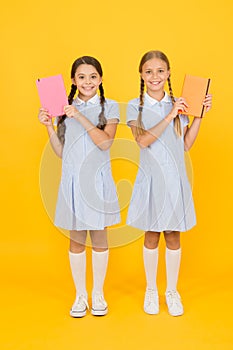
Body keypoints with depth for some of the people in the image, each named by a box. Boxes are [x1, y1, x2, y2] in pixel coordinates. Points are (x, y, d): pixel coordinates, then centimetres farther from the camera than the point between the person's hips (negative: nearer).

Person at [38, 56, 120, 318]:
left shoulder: (110, 107, 1)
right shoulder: (65, 109, 7)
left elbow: (105, 142, -14)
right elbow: (60, 152, 7)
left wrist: (80, 116, -18)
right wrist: (49, 126, -5)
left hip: (98, 180, -1)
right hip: (73, 180, 2)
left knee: (99, 236, 8)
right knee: (76, 238, 8)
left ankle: (98, 294, 24)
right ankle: (80, 295, 23)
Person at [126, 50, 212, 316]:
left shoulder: (179, 105, 5)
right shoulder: (135, 106, -1)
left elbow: (186, 145, 1)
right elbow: (143, 140, -16)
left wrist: (199, 114, -4)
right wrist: (169, 116, -20)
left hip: (175, 179, 2)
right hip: (151, 179, -1)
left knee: (173, 235, 9)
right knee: (151, 235, 9)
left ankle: (172, 291, 26)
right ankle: (151, 290, 28)